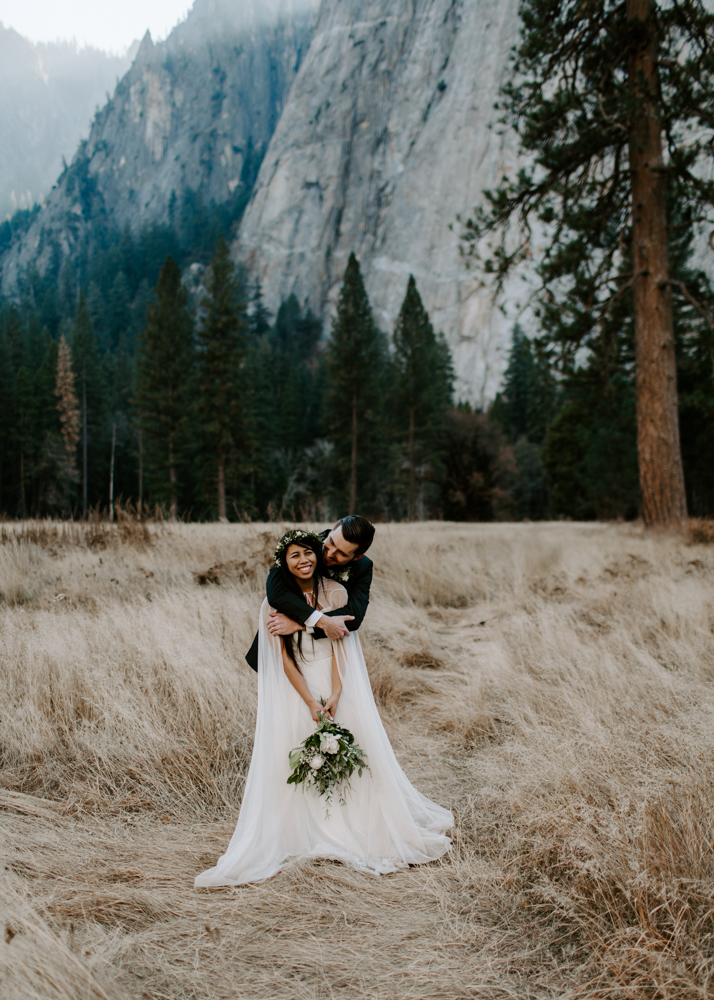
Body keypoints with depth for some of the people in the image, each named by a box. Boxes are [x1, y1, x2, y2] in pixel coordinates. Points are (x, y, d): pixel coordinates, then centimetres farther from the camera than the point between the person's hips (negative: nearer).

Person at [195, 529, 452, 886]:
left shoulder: (336, 592, -2)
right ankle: (304, 834, 6)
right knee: (289, 756, -6)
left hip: (336, 680, 1)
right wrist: (310, 701, -15)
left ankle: (353, 826, 15)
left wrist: (335, 693, -15)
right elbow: (284, 658, -8)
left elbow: (339, 646, -4)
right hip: (295, 685, -1)